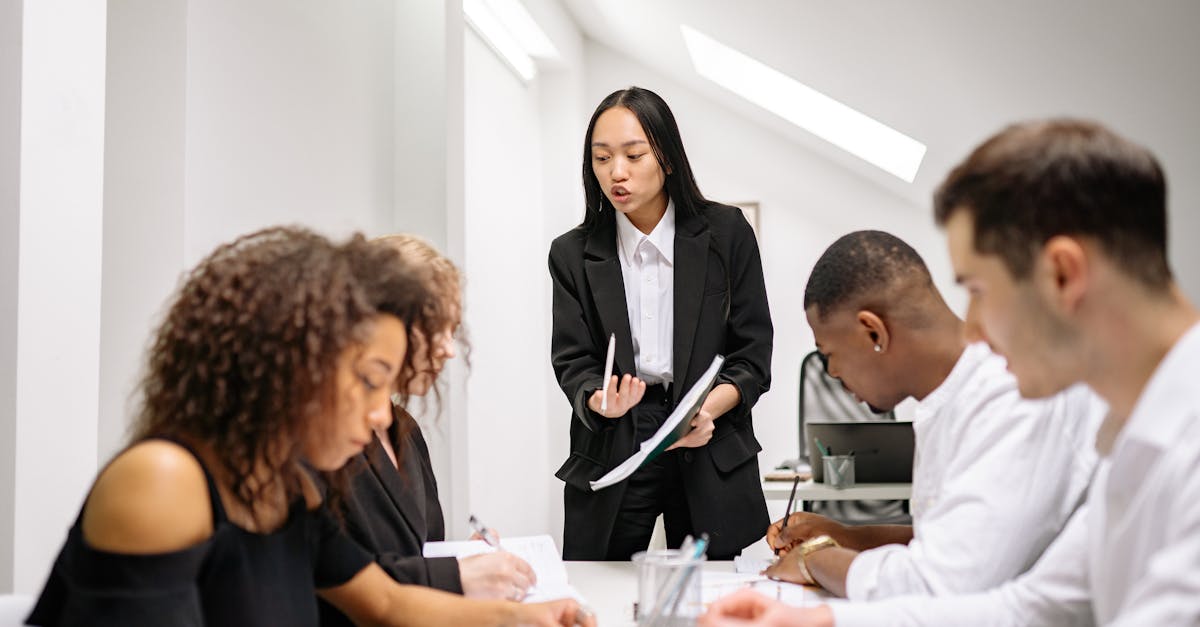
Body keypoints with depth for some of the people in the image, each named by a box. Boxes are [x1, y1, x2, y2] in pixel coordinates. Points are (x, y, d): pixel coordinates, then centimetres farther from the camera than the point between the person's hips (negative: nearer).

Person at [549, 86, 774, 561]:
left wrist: (707, 410, -18)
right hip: (611, 454, 1)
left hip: (712, 457, -1)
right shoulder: (573, 254, 5)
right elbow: (572, 364, 1)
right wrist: (602, 402, -21)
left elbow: (753, 354, -1)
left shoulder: (727, 234, 0)